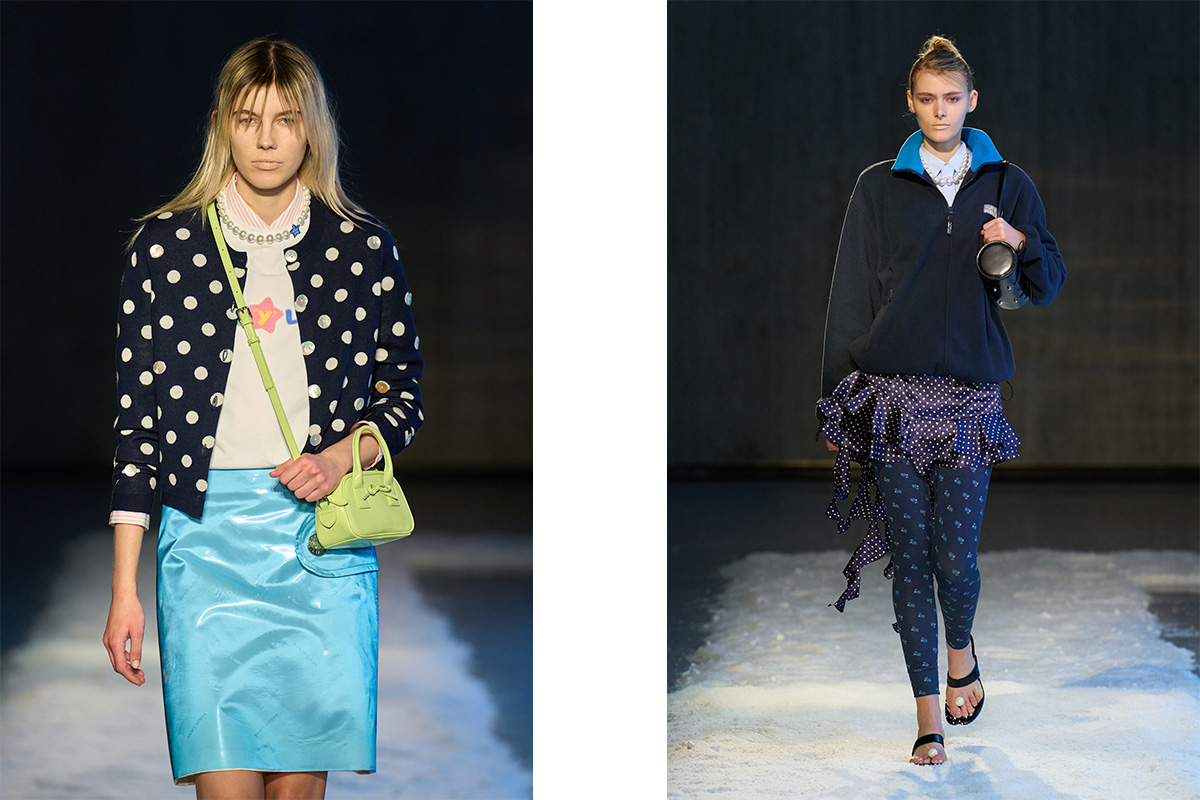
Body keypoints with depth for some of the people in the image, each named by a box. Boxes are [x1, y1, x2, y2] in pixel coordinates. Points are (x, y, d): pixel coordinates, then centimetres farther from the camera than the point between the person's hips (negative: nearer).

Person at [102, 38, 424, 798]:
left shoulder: (364, 245, 6)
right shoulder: (166, 244, 4)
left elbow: (403, 394, 14)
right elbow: (137, 419, 4)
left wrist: (344, 453, -9)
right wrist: (124, 588, 0)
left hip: (325, 538, 1)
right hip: (208, 533, -1)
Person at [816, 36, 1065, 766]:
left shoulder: (1008, 184, 12)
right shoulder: (880, 186, 9)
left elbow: (1049, 288, 12)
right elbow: (850, 296, 7)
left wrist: (1021, 243, -10)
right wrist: (836, 401, 3)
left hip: (970, 398, 0)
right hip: (894, 396, 0)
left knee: (955, 555, -7)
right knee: (909, 556, -2)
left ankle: (961, 648, 26)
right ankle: (930, 717, 6)